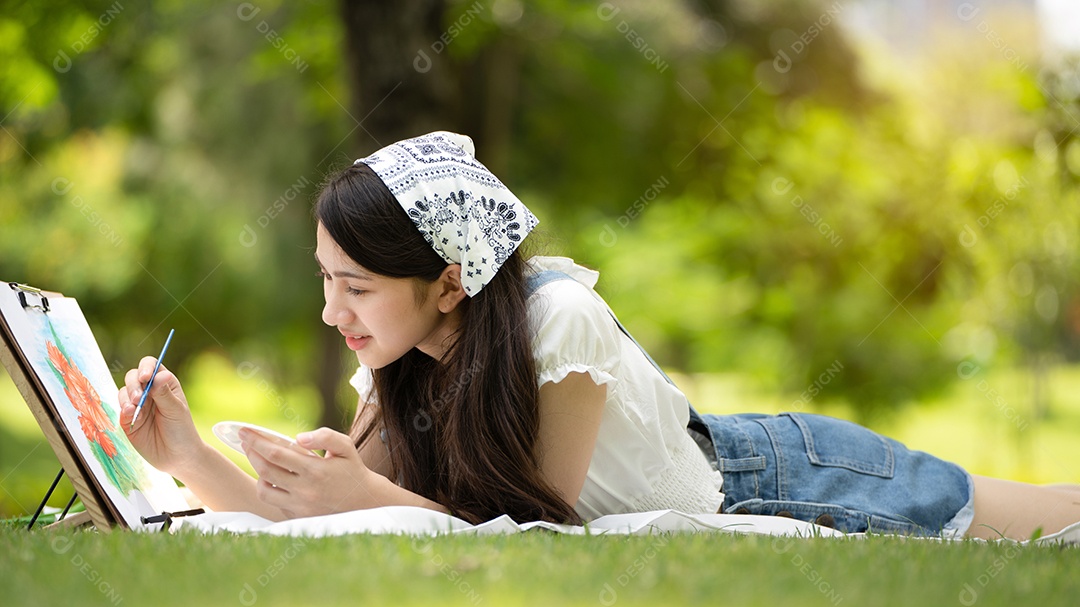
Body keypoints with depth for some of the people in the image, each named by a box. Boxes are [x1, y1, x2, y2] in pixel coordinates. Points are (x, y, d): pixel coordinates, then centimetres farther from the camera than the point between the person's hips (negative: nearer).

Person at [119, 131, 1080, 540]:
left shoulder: (559, 321, -35)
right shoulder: (400, 362, -15)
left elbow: (541, 524, -32)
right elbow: (310, 518, -15)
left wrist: (371, 495, -42)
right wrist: (192, 459, -29)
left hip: (768, 481, -5)